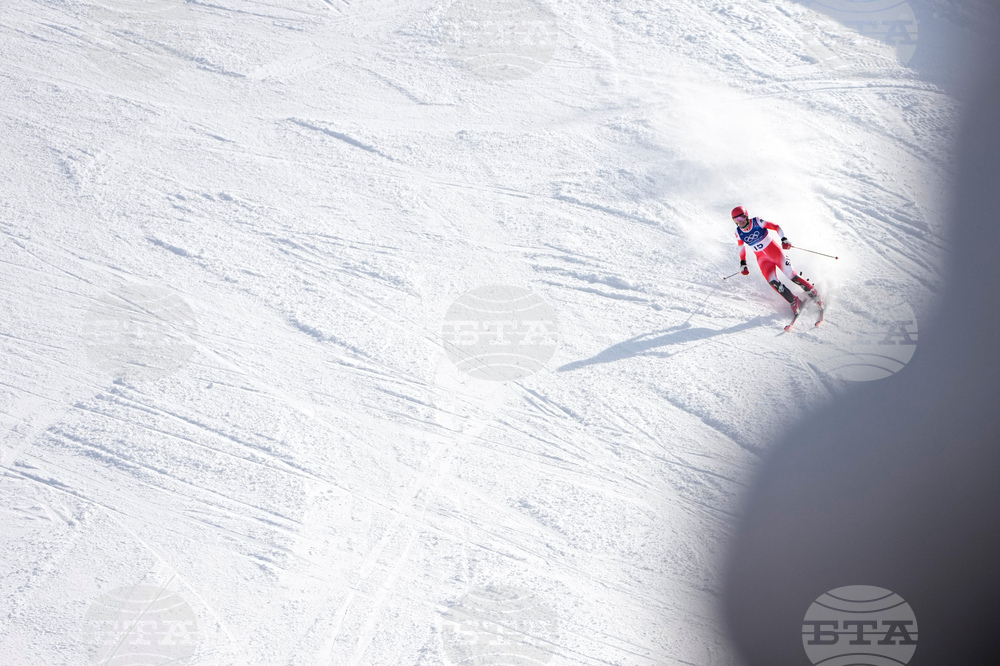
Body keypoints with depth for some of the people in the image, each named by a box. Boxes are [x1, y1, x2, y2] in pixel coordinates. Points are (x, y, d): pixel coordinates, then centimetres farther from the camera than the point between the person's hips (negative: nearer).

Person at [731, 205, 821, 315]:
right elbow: (741, 248, 11)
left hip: (774, 251, -3)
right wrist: (742, 264, 9)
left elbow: (776, 227, -10)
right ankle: (794, 302, -8)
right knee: (772, 281, -19)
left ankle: (814, 294, 4)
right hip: (762, 258, 3)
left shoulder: (757, 222, -16)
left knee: (791, 275, -12)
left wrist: (784, 239, -23)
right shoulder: (739, 233, -5)